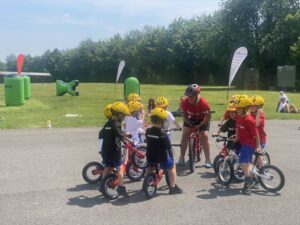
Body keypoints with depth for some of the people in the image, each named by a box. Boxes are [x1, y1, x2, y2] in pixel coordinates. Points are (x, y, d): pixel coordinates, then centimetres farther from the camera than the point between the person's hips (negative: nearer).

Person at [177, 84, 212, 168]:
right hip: (190, 119, 2)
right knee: (184, 135, -14)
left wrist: (199, 125, -24)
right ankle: (181, 158, -4)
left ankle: (208, 160, -4)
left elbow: (208, 116, -21)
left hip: (202, 120, -2)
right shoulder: (185, 102, -27)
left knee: (204, 136, -15)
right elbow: (184, 115, -14)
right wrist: (191, 125, -20)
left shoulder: (203, 103, -33)